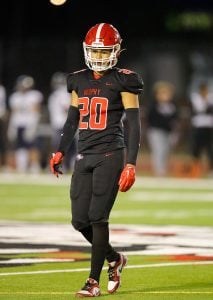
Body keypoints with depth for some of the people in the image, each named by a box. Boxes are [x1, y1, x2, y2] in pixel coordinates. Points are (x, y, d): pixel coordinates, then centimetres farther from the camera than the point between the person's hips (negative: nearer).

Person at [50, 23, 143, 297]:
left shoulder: (123, 82, -5)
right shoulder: (79, 81, 11)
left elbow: (134, 126, -7)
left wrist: (130, 164, -13)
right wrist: (60, 152, 13)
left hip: (110, 155, -6)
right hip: (84, 157, 6)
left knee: (98, 217, -9)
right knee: (80, 220, 2)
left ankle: (93, 281, 0)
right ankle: (114, 259, 26)